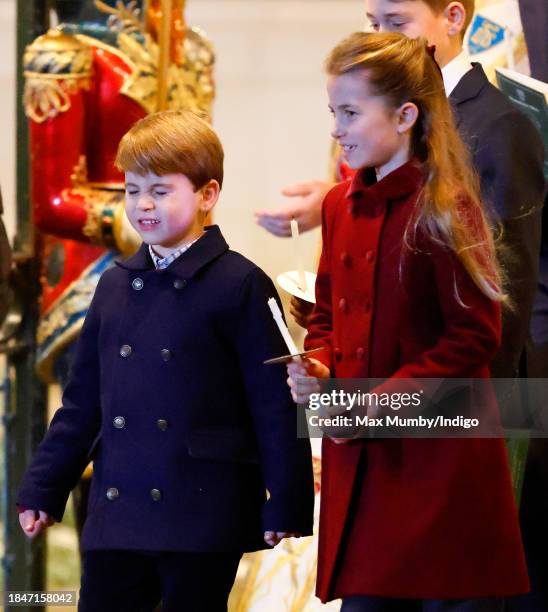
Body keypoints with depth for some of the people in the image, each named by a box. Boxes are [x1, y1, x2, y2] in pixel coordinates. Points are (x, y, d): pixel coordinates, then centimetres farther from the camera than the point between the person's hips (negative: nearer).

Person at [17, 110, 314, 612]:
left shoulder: (240, 285, -6)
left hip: (204, 513, -5)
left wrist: (286, 508, -10)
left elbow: (276, 405, -7)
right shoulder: (115, 285, 12)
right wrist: (43, 490, 16)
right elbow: (84, 399, 17)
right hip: (117, 514, 5)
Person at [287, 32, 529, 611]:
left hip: (440, 458, -7)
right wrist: (317, 367, 0)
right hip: (358, 462, 7)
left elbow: (475, 336, -14)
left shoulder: (444, 210, -11)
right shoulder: (340, 206, 12)